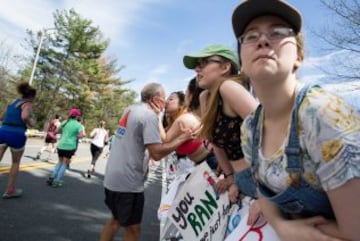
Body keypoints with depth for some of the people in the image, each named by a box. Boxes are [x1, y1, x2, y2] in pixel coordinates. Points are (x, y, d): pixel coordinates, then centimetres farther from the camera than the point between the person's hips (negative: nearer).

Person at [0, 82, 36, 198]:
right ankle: (10, 190, 21)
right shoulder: (27, 104, -5)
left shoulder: (13, 102, 17)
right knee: (16, 163, 13)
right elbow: (24, 117, -25)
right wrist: (30, 124, -6)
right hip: (17, 135, -5)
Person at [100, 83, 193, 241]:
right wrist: (182, 138, -14)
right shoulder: (149, 115, -17)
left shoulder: (131, 109, 9)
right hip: (128, 181, -9)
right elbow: (156, 153, -24)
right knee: (133, 228, 10)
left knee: (116, 219, 27)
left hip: (112, 177, 9)